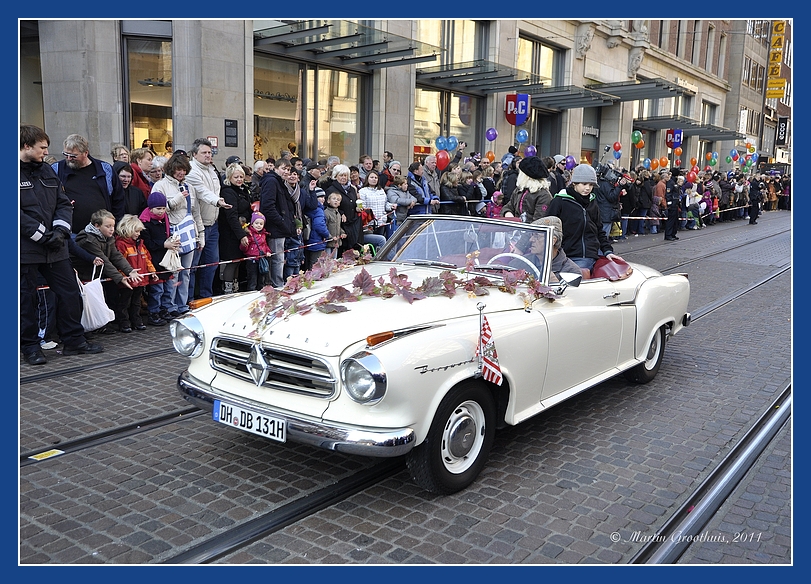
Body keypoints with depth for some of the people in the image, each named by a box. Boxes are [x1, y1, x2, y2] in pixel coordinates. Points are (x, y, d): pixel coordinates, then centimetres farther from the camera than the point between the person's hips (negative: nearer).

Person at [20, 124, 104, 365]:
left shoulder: (47, 171, 13)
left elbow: (64, 203, 11)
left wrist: (60, 230, -5)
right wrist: (42, 234, -17)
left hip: (54, 246, 6)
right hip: (26, 249, -6)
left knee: (70, 293, 9)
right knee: (26, 299, 5)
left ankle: (74, 340, 21)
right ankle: (30, 346, 18)